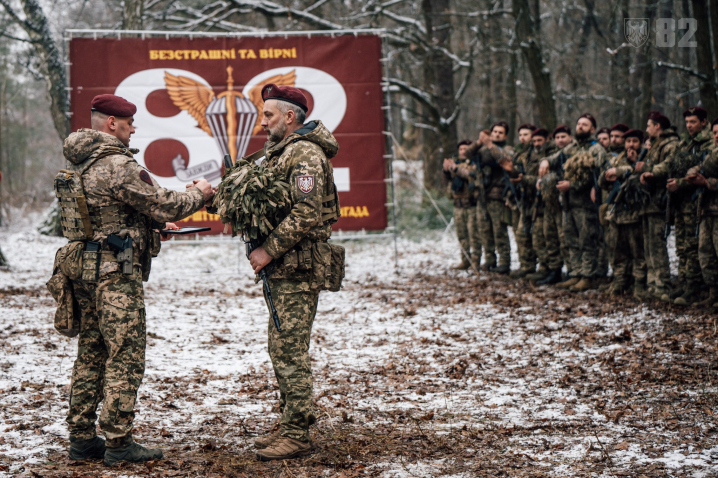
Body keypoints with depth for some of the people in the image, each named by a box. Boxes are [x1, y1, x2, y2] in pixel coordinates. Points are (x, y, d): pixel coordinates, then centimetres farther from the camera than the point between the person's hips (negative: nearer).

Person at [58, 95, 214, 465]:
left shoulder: (74, 163, 11)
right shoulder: (118, 167, -18)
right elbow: (163, 205, -13)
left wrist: (154, 223, 18)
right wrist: (198, 194, 5)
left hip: (82, 269, 9)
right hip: (116, 274, -9)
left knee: (91, 355, 15)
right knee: (124, 357, -3)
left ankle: (82, 438, 19)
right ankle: (118, 442, 0)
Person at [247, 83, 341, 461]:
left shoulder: (305, 154, -14)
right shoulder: (281, 152, 20)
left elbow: (306, 214, -23)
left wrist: (268, 250, -20)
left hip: (298, 269, -11)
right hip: (283, 268, 11)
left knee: (290, 351, -9)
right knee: (282, 349, 14)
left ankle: (297, 436, -4)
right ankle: (289, 426, 22)